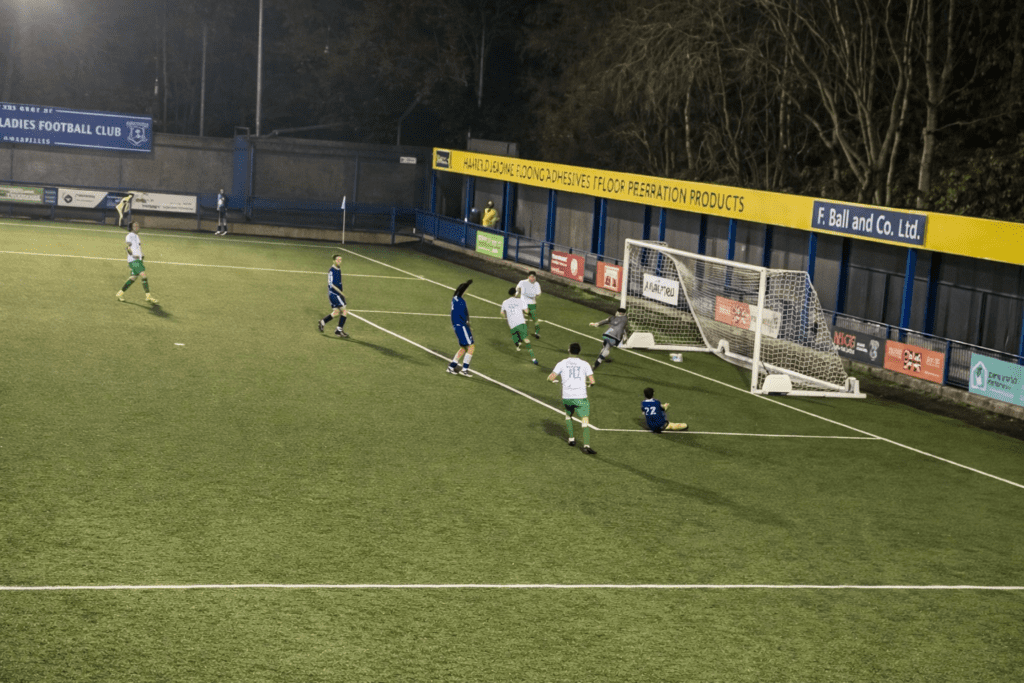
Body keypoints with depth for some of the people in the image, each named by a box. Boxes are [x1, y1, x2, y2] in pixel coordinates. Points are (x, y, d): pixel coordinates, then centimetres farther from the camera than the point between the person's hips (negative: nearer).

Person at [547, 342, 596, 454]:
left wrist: (552, 378, 19)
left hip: (566, 397, 2)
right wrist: (587, 383, 18)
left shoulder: (562, 363, 2)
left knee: (568, 415, 30)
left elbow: (550, 378, -5)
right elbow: (592, 381, -4)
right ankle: (586, 445, -19)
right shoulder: (585, 364, 1)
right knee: (585, 421, -3)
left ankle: (571, 438, 30)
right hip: (580, 397, -2)